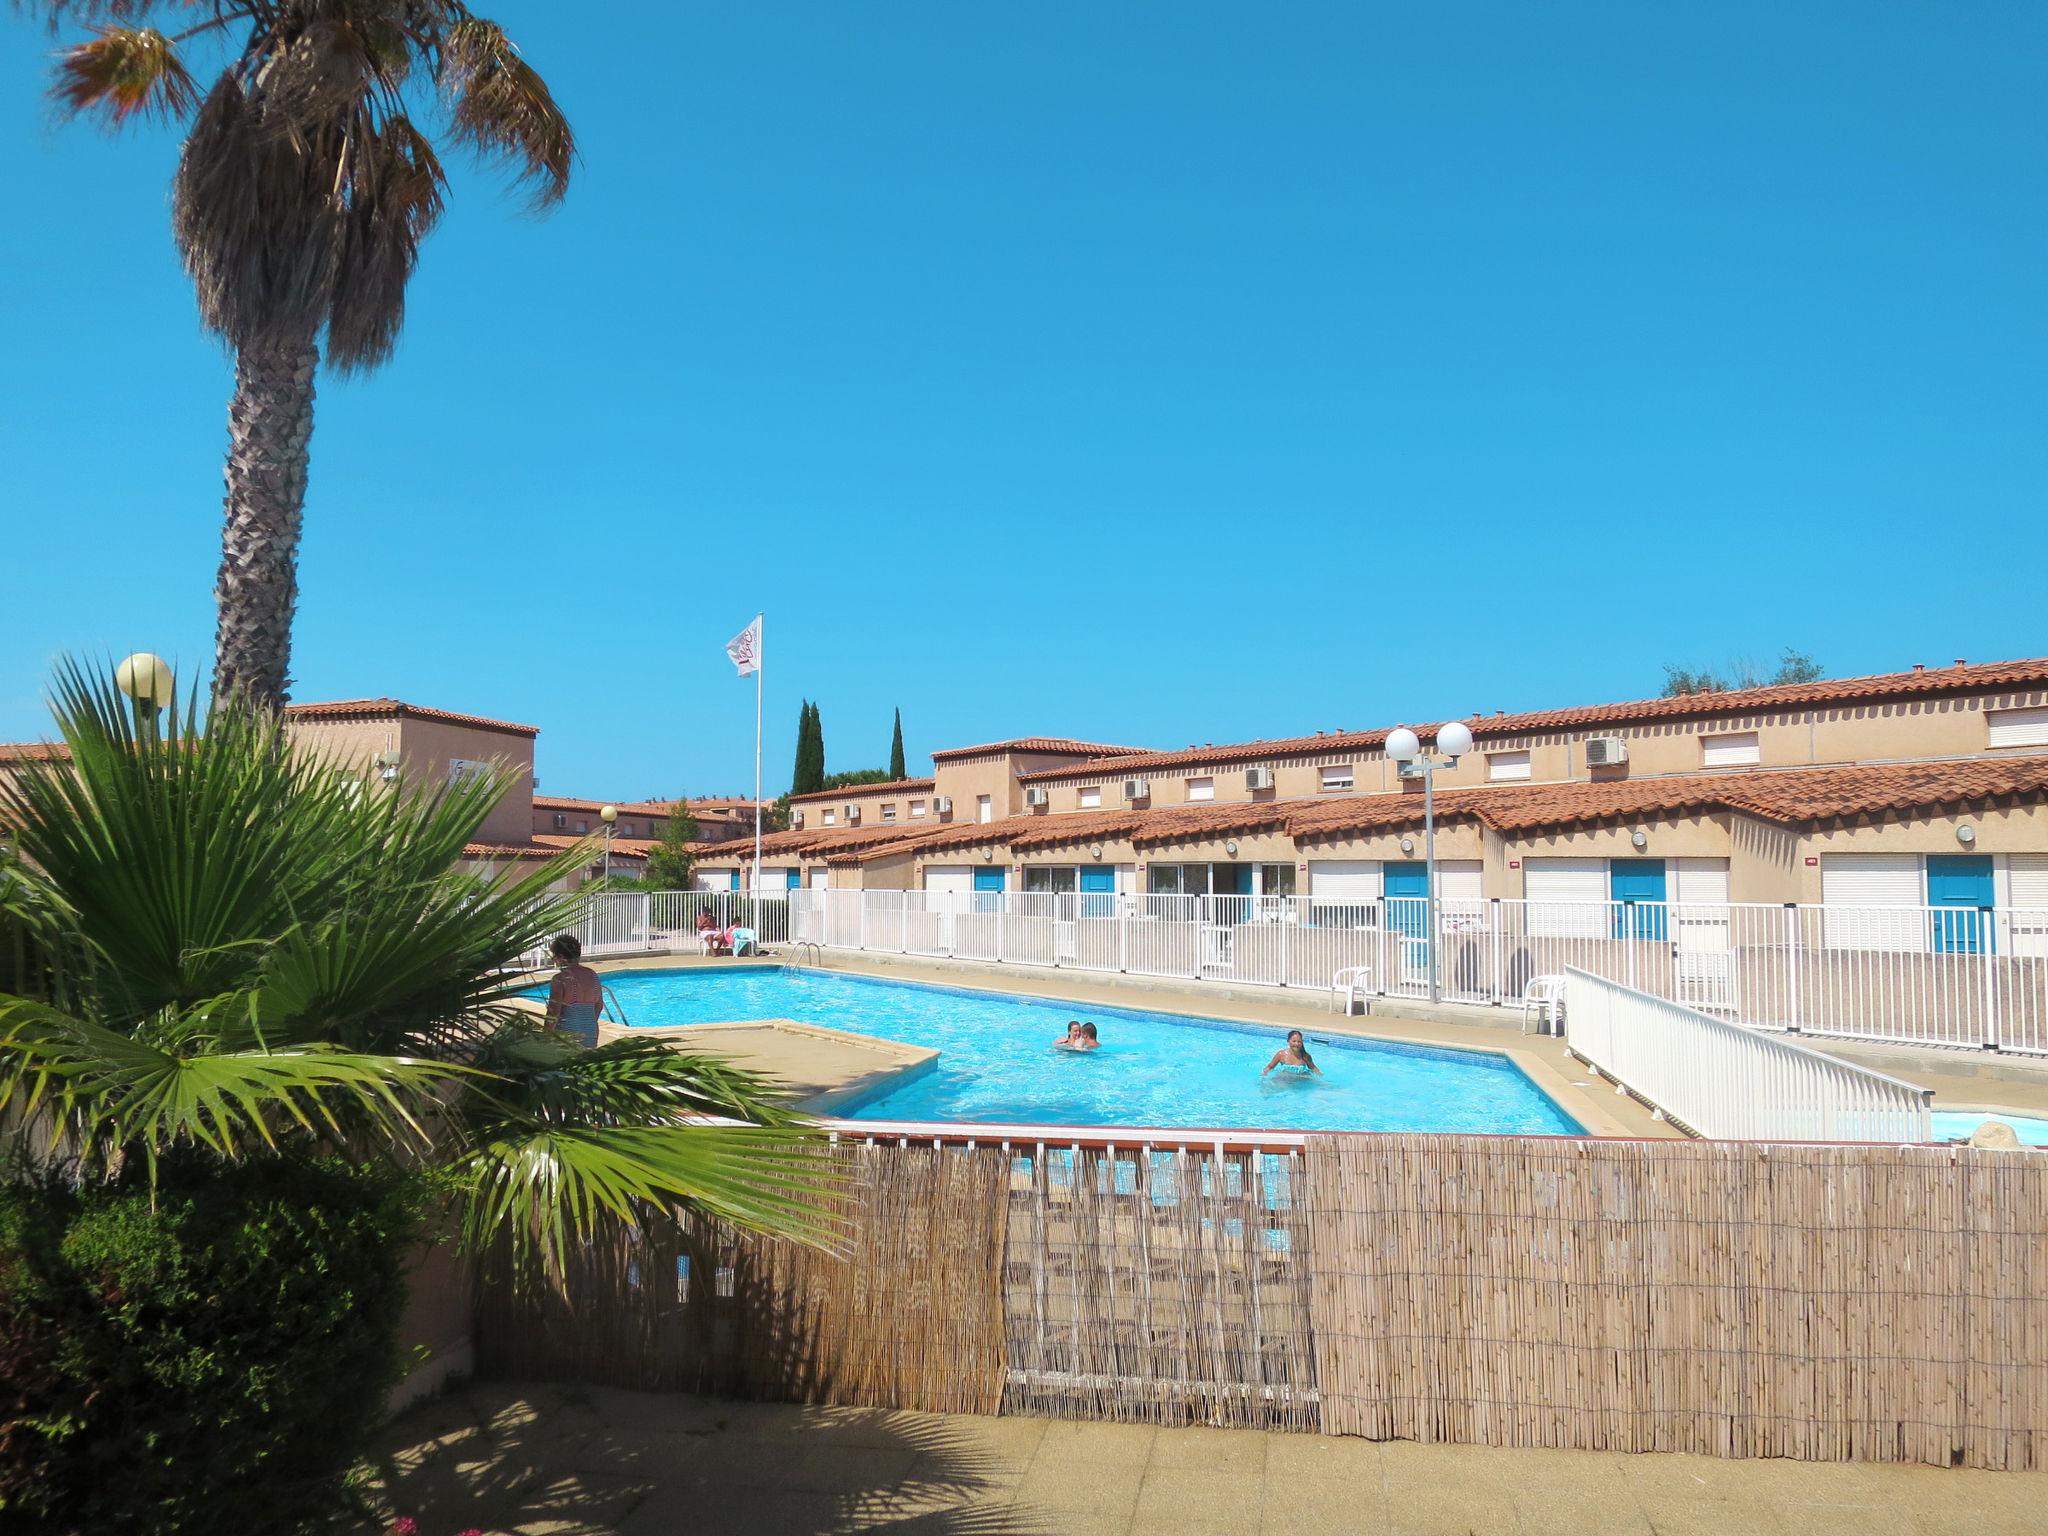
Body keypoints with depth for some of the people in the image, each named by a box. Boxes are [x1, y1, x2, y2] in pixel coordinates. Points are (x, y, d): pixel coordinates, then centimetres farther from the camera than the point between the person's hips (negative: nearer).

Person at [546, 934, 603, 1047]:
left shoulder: (560, 978, -13)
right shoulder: (592, 975, 5)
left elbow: (553, 1011, -15)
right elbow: (599, 1005, 13)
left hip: (566, 1032, -6)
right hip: (590, 1032, 6)